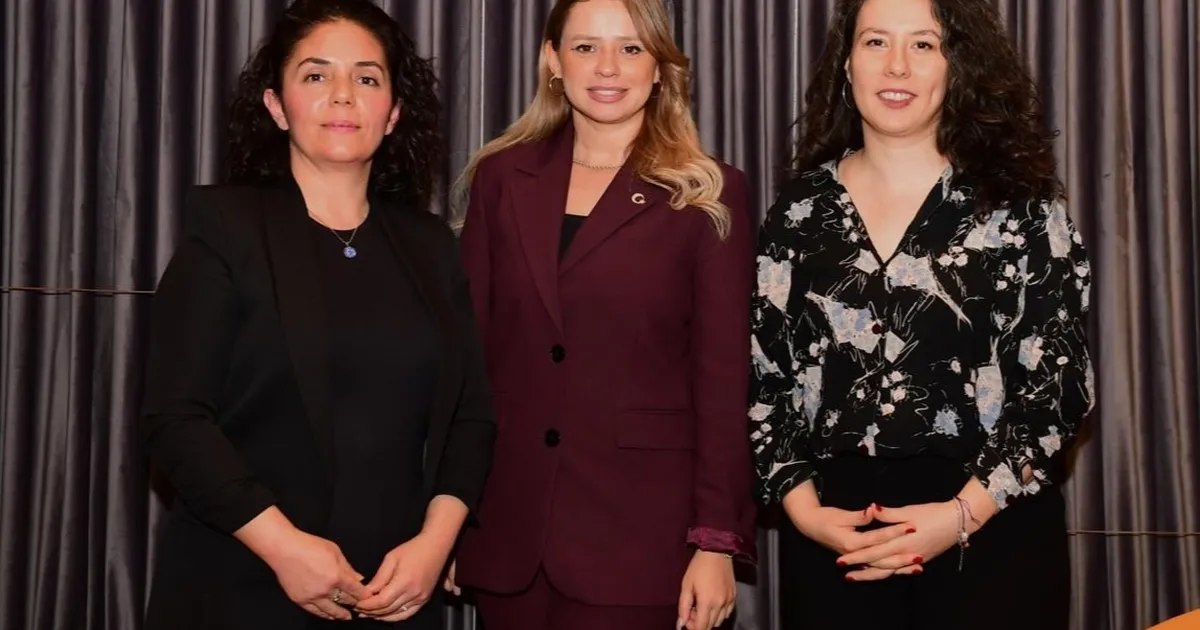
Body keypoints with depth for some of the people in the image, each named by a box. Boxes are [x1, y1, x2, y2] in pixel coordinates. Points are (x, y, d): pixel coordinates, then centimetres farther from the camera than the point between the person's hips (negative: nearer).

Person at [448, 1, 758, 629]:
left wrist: (716, 540, -8)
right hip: (508, 524, 3)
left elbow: (723, 377, -4)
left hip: (640, 525, -3)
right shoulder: (501, 178, 7)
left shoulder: (708, 194, -1)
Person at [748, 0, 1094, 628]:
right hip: (833, 533, 2)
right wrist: (802, 507, -8)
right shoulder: (800, 208, 5)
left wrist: (964, 513, -13)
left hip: (994, 527, -1)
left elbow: (1062, 382, -4)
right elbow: (762, 378, 5)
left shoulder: (1019, 202, -1)